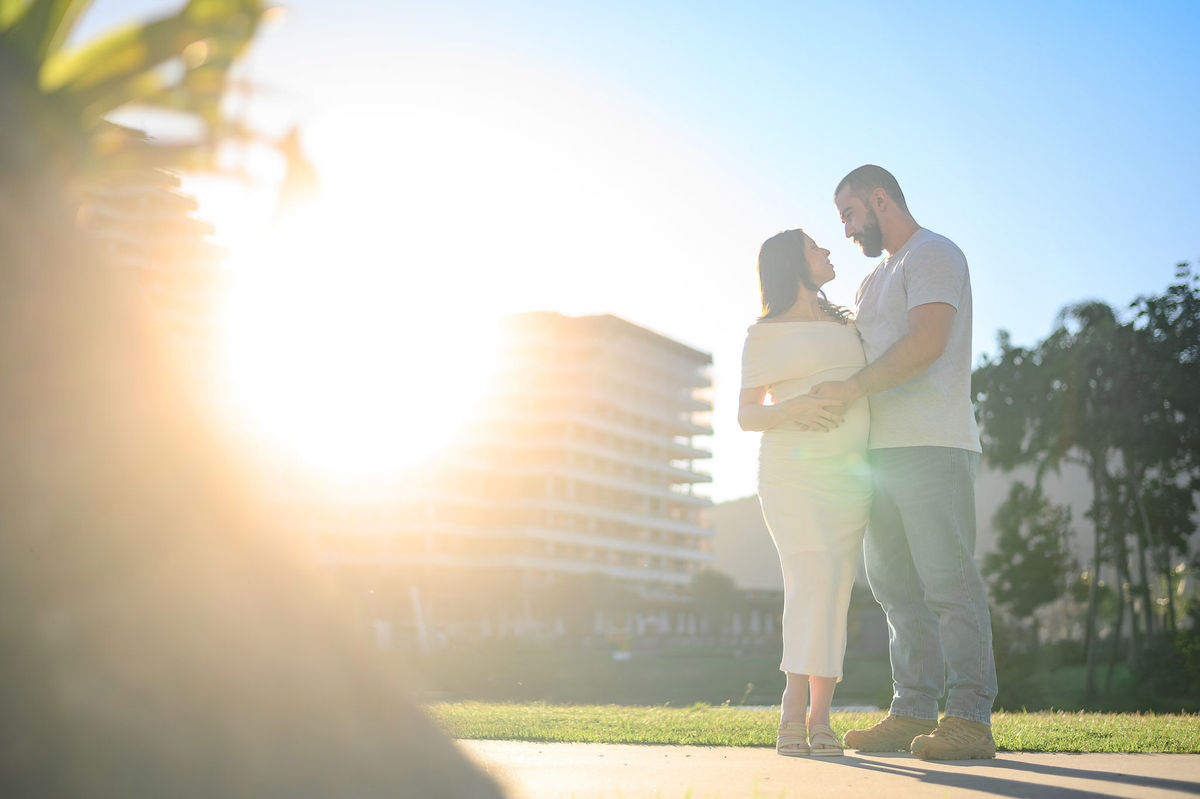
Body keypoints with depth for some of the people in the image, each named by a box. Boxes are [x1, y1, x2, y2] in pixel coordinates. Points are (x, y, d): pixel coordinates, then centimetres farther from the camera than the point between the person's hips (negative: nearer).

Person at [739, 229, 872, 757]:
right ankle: (795, 712, -18)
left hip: (849, 473, 5)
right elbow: (746, 415, 0)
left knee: (833, 592, -4)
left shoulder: (846, 325, 21)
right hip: (792, 470, -4)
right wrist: (790, 410, -18)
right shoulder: (765, 335, 5)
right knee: (814, 580, -20)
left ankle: (818, 718, -4)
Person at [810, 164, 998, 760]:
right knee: (897, 586, 7)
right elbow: (855, 353, 30)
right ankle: (913, 713, 10)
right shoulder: (875, 281, 27)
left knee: (948, 582, -11)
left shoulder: (934, 255, -3)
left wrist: (850, 389, -16)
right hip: (883, 449, 9)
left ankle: (969, 718, -10)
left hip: (931, 446, -9)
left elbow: (926, 343, -18)